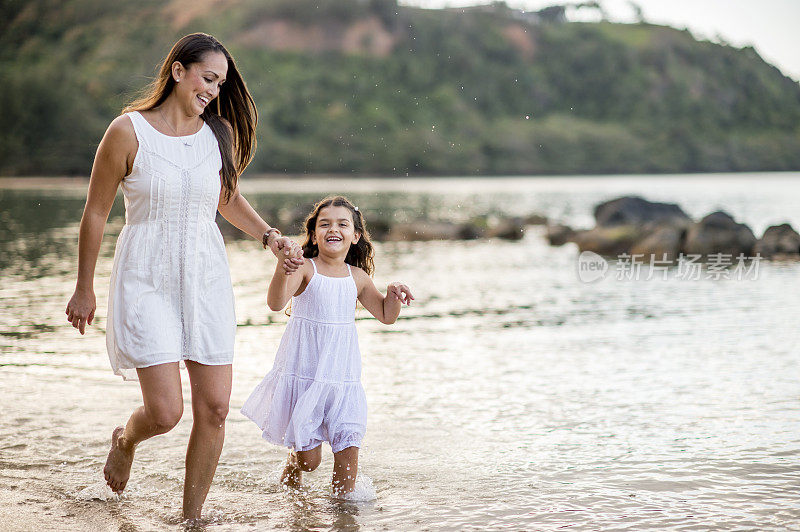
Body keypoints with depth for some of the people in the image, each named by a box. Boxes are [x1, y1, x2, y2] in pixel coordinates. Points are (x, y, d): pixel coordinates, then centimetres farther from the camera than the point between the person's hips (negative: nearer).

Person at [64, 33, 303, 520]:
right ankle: (126, 441, 28)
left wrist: (270, 236, 6)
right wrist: (85, 290, 3)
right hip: (147, 280, -4)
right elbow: (96, 213, -2)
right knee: (166, 412, -10)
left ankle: (192, 518, 17)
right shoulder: (128, 132, -10)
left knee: (214, 408, 0)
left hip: (206, 278, 4)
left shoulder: (221, 131, 2)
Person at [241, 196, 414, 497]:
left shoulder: (357, 277, 6)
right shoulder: (304, 269, -8)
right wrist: (282, 267, -41)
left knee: (348, 446, -3)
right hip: (303, 371, -4)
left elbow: (385, 316, 18)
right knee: (308, 458, 1)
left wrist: (394, 295, -2)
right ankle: (291, 471, 35)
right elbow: (276, 303, -24)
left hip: (343, 377, 4)